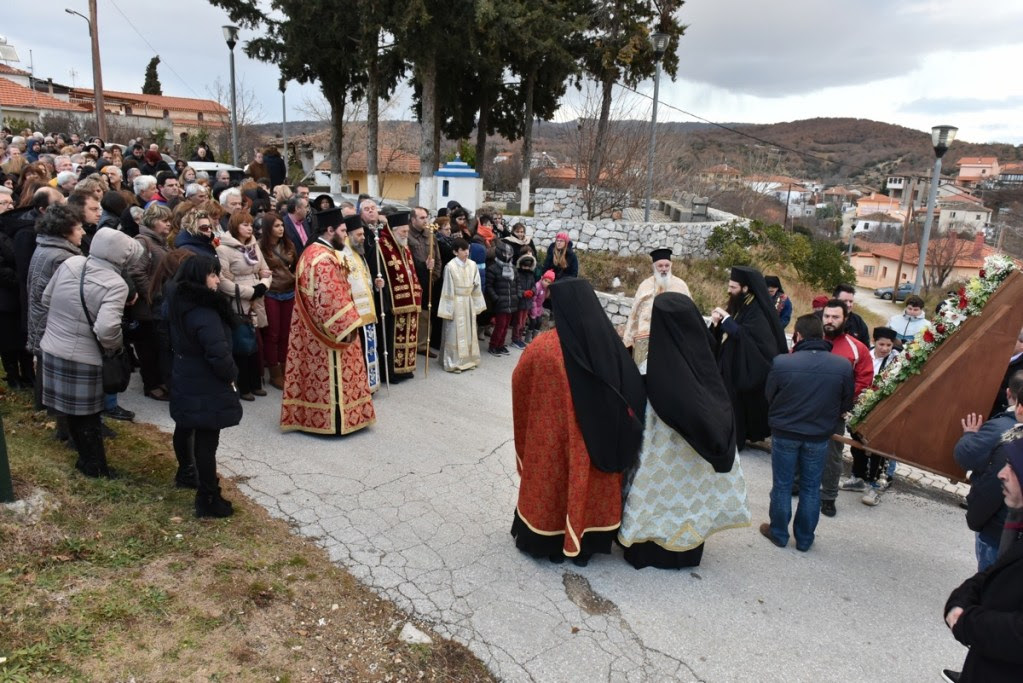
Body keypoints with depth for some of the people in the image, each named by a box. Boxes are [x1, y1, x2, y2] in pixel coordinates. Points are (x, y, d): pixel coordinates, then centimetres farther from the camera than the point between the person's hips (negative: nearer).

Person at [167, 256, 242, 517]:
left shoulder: (179, 304, 3)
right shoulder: (205, 314, -27)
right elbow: (219, 354, -30)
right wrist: (231, 375, -12)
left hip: (184, 380, 10)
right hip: (207, 388, -10)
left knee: (184, 428, 26)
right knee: (206, 440, -3)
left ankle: (185, 473, 48)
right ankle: (208, 499, 4)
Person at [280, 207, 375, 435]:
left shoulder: (321, 252, 14)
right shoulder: (322, 258, -21)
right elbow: (329, 298, -26)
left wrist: (347, 322, 16)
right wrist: (346, 326, -20)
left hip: (317, 328, 10)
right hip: (328, 329, -10)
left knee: (319, 371, 16)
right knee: (329, 374, 0)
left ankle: (309, 415, 25)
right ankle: (332, 420, 10)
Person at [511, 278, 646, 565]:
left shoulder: (544, 347, -18)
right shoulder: (609, 341, -9)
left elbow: (519, 383, -2)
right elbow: (632, 389, 0)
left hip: (554, 437, -3)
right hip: (600, 434, 3)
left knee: (553, 478, 17)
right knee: (589, 479, 20)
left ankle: (544, 538, 34)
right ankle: (585, 540, 35)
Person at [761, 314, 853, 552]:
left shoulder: (781, 362, -20)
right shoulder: (843, 366, -13)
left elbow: (769, 396, -6)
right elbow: (846, 404, 0)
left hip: (784, 433, -2)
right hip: (820, 436, 2)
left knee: (782, 485, 14)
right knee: (811, 488, 16)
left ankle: (779, 533, 28)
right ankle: (804, 539, 27)